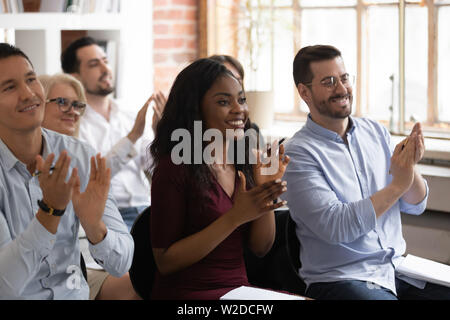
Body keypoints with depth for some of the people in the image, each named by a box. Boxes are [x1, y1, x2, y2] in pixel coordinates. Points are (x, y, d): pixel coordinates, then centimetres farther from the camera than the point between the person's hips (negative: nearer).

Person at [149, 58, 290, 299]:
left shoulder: (244, 163, 8)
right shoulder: (174, 168, -11)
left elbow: (260, 248, 10)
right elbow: (165, 262, -13)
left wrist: (266, 195, -7)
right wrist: (235, 217, -18)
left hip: (238, 287, 6)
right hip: (187, 291, -6)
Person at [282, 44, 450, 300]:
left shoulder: (376, 132, 12)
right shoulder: (299, 152, -7)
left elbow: (415, 206, 11)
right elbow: (335, 227, -18)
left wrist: (410, 167, -9)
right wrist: (397, 185, -18)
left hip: (398, 269, 6)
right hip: (339, 278, -6)